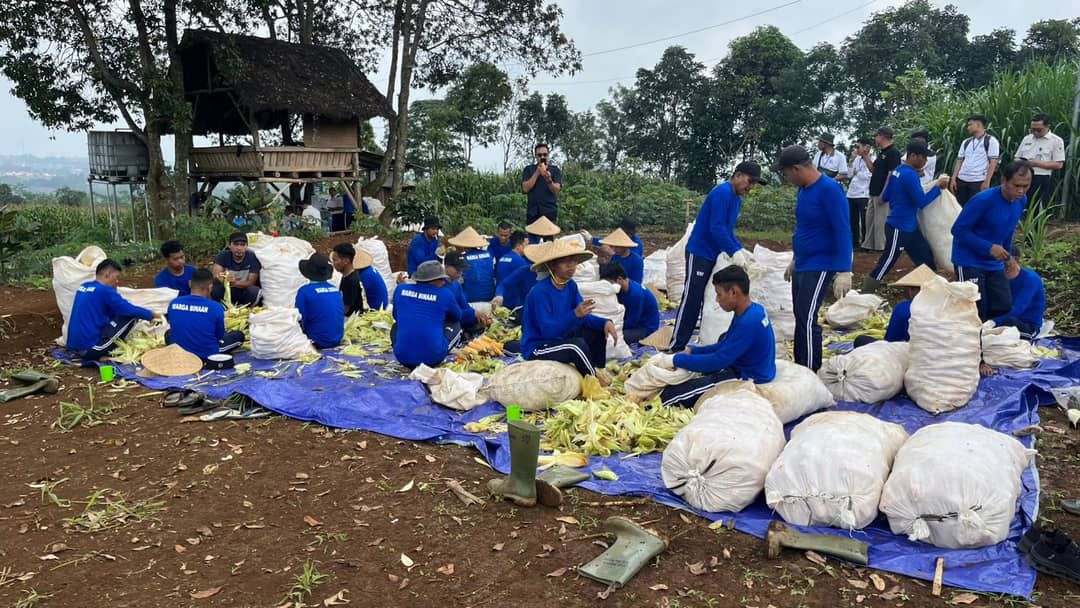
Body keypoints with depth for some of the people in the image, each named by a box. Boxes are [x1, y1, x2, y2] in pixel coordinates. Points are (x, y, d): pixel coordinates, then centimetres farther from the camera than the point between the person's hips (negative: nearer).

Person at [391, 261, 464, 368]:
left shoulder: (400, 289, 5)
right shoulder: (445, 295, -2)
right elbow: (457, 317, 19)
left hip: (403, 358, 3)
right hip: (432, 358, -2)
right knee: (455, 325, 24)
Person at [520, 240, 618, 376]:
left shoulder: (570, 285, 1)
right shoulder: (540, 291, -24)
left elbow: (583, 317, 0)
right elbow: (548, 330, -28)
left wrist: (605, 323, -20)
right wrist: (575, 314, -39)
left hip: (559, 339, 9)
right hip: (536, 348, -9)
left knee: (598, 330, 1)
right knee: (577, 344, -31)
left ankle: (598, 372, 3)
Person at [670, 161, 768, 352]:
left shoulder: (737, 199, 13)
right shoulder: (722, 193, -17)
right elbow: (716, 228, -24)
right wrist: (735, 252, -22)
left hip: (715, 255, 10)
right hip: (699, 253, -10)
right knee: (691, 299, -9)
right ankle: (676, 346, -6)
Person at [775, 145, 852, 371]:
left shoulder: (829, 190, -17)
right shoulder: (803, 190, 10)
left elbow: (843, 231, -20)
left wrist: (844, 271, -24)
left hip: (820, 267, -9)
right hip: (802, 266, 9)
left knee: (807, 320, -13)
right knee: (800, 318, 12)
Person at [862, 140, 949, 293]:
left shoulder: (898, 171, 8)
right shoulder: (910, 175, -21)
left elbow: (885, 197, 13)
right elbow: (921, 202, -21)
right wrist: (938, 187, -12)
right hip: (899, 228, -10)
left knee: (926, 258, 15)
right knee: (885, 265, -3)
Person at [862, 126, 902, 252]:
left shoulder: (893, 152, -13)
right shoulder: (881, 153, 17)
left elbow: (892, 174, -18)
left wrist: (883, 194, -22)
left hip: (883, 194, -10)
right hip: (874, 193, 10)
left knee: (880, 222, -7)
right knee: (869, 221, 13)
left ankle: (881, 247, -2)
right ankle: (868, 245, 21)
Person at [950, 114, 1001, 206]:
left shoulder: (991, 141, -2)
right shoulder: (966, 142, 14)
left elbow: (993, 163, -7)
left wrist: (987, 181, -14)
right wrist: (953, 179, 5)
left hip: (979, 181, -6)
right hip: (962, 180, 6)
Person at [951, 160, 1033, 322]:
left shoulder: (1021, 201, -1)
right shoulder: (984, 200, -24)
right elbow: (958, 230, -20)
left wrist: (1007, 255, 22)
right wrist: (989, 247, -25)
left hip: (994, 263, 7)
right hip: (969, 262, -7)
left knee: (1004, 306, 1)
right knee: (977, 313, -9)